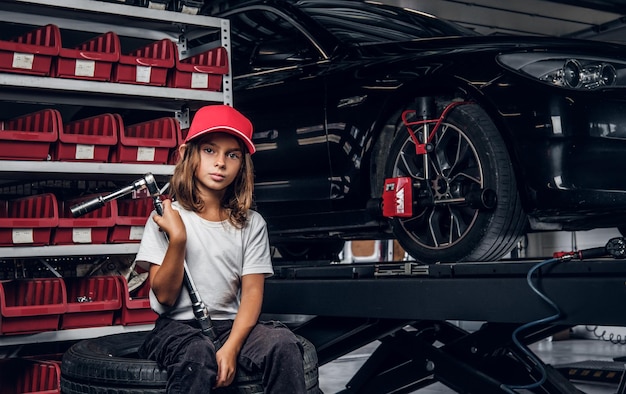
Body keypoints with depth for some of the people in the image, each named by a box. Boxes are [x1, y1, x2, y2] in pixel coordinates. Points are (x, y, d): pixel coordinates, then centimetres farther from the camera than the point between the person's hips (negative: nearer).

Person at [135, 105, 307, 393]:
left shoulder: (251, 224, 7)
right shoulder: (165, 218, 0)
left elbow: (252, 292, -1)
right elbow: (164, 296, -4)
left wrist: (231, 348, -17)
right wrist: (177, 238, -18)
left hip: (232, 326, 2)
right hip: (177, 327, -2)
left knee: (283, 343, -27)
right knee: (198, 355, -35)